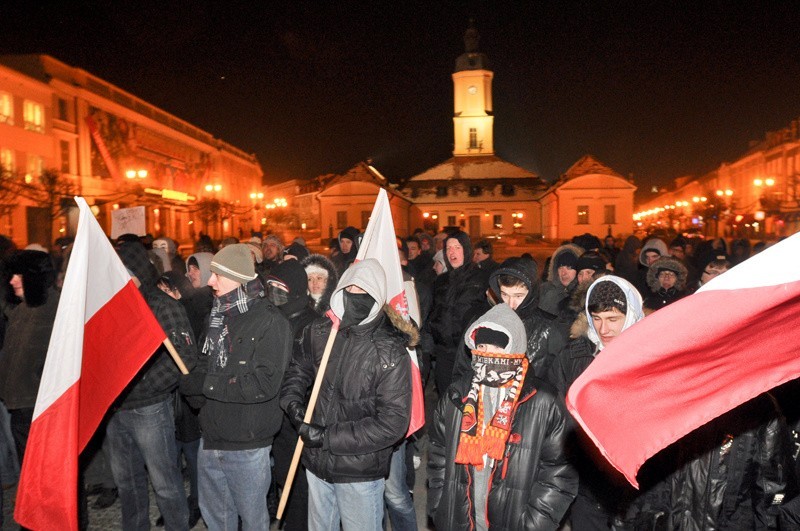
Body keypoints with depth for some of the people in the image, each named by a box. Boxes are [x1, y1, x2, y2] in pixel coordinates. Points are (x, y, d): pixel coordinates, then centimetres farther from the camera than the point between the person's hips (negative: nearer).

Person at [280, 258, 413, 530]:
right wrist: (292, 402, -7)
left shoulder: (391, 353, -19)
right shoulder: (319, 332, -5)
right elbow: (298, 368, 14)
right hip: (316, 463, 5)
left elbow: (392, 423, -21)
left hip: (360, 473, -4)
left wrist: (327, 437, -21)